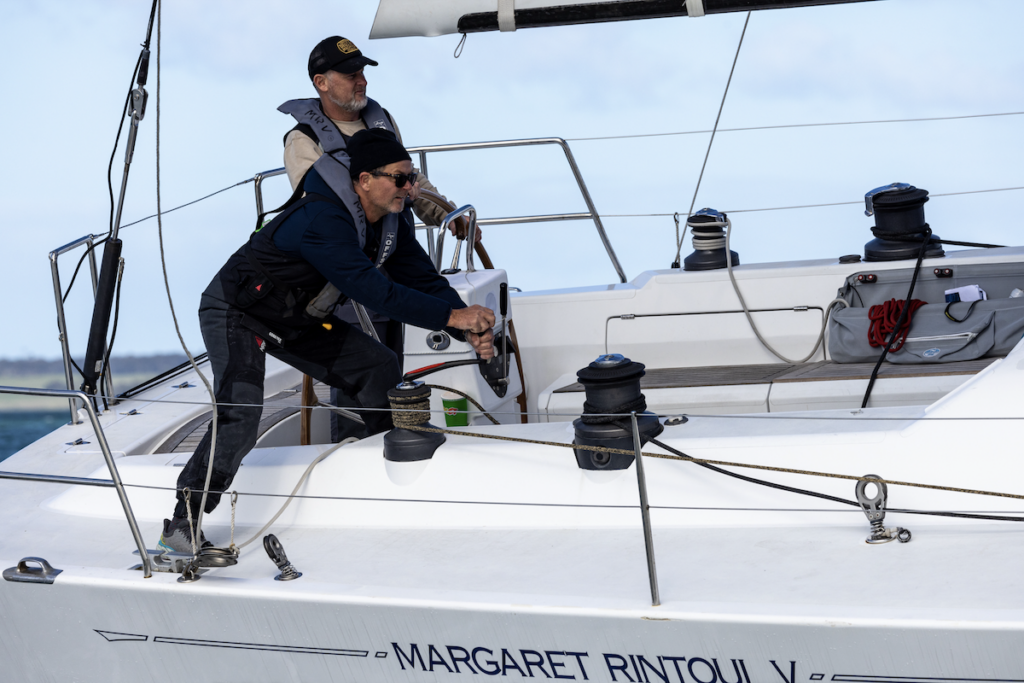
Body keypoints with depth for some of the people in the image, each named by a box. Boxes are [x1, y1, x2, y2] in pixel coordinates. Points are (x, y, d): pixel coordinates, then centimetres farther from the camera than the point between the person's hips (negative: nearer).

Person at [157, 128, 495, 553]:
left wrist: (470, 331, -22)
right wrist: (451, 315, -41)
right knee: (240, 412, -28)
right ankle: (182, 525, -22)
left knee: (380, 369, 4)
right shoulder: (321, 221, -37)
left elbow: (423, 280, -5)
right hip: (236, 313, -9)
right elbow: (375, 293, -42)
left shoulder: (393, 220, -8)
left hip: (297, 320, 9)